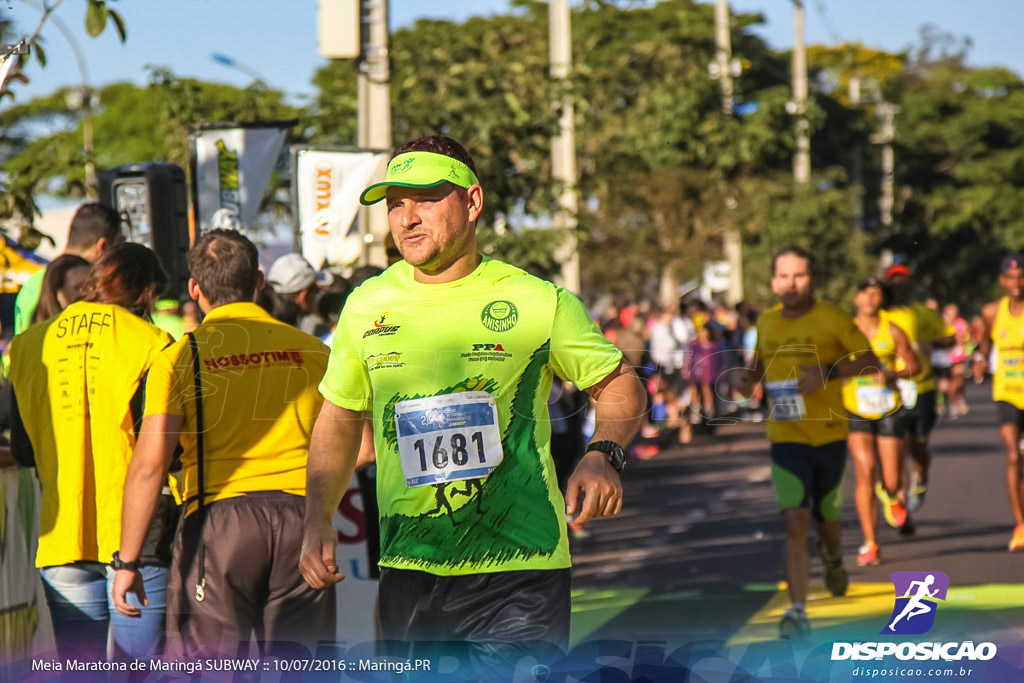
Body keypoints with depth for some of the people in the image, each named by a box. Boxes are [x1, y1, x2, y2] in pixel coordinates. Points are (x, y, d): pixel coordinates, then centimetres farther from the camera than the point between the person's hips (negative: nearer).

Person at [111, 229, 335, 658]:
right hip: (301, 520, 3)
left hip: (218, 518, -3)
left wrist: (128, 560, -5)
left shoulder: (180, 357, 0)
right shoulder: (310, 350, 9)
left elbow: (149, 464, -8)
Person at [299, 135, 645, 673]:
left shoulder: (538, 302, -2)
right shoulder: (366, 306, 8)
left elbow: (621, 385, 8)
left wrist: (601, 456, -12)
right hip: (408, 570, 3)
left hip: (517, 570, -3)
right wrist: (318, 521, 8)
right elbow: (340, 417, 19)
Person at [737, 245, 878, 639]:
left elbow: (870, 360, -8)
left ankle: (831, 557, 52)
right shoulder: (766, 322, 4)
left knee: (827, 519, 15)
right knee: (795, 523, -14)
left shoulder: (832, 319, -7)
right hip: (786, 439, 1)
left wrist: (827, 373, -23)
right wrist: (750, 378, -2)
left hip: (829, 435, -1)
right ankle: (798, 611, -14)